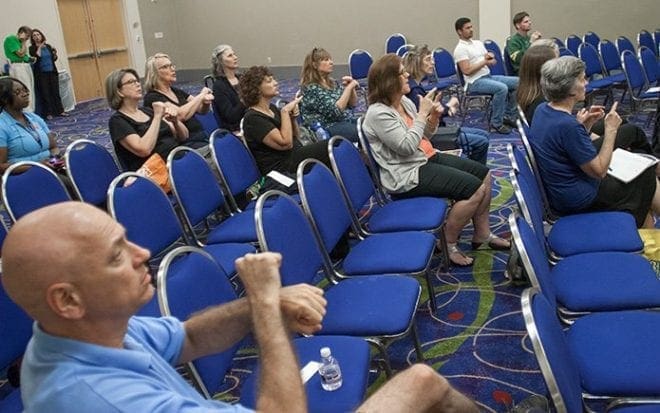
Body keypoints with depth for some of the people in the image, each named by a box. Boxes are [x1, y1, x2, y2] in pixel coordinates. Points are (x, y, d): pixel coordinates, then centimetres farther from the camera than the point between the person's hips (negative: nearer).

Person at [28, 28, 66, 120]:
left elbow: (54, 59, 17)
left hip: (52, 72, 4)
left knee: (55, 92, 5)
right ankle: (48, 113, 1)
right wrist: (39, 47, -15)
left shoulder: (48, 46, 11)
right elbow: (36, 57, -18)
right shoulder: (32, 48, -1)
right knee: (45, 93, -2)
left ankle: (60, 111, 11)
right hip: (41, 74, -4)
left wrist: (55, 53, -2)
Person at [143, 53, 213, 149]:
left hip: (203, 138, 8)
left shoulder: (177, 91, 17)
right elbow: (181, 115, -20)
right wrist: (201, 95, -7)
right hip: (187, 144, -7)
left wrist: (206, 102, -4)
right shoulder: (152, 98, -5)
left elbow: (202, 110, 20)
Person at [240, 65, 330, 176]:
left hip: (296, 155, 9)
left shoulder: (272, 108, 13)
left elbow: (294, 137, 18)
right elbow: (285, 143, -22)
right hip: (282, 167, -9)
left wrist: (293, 117, -1)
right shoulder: (252, 118, -14)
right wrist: (285, 112, -16)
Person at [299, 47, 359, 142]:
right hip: (328, 129, -8)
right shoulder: (311, 88, -10)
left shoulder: (332, 83, 14)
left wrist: (351, 87, 0)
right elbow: (335, 111, -19)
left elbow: (352, 104, 18)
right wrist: (349, 87, -16)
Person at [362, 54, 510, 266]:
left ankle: (482, 233, 20)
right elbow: (407, 147, -25)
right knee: (474, 188, -18)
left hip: (427, 158, 10)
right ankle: (449, 244, -3)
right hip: (408, 175, -10)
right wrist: (422, 113, -19)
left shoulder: (405, 102, 7)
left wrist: (433, 117, -4)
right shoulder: (378, 113, -20)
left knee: (483, 173, 8)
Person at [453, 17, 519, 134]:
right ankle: (496, 123, -20)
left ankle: (508, 116, 7)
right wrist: (484, 61, -12)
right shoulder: (460, 49, -9)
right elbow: (467, 71, -18)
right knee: (502, 88, -32)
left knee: (517, 82, -1)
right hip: (474, 82, -9)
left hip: (489, 76, 9)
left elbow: (491, 60, 19)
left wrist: (490, 57, -6)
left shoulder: (478, 43, 17)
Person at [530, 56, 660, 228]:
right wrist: (611, 130, -14)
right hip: (578, 200, -8)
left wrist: (585, 124, -4)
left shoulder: (542, 110, -4)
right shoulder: (568, 125, -31)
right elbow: (599, 171, -21)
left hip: (559, 189, 8)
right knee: (646, 176, 14)